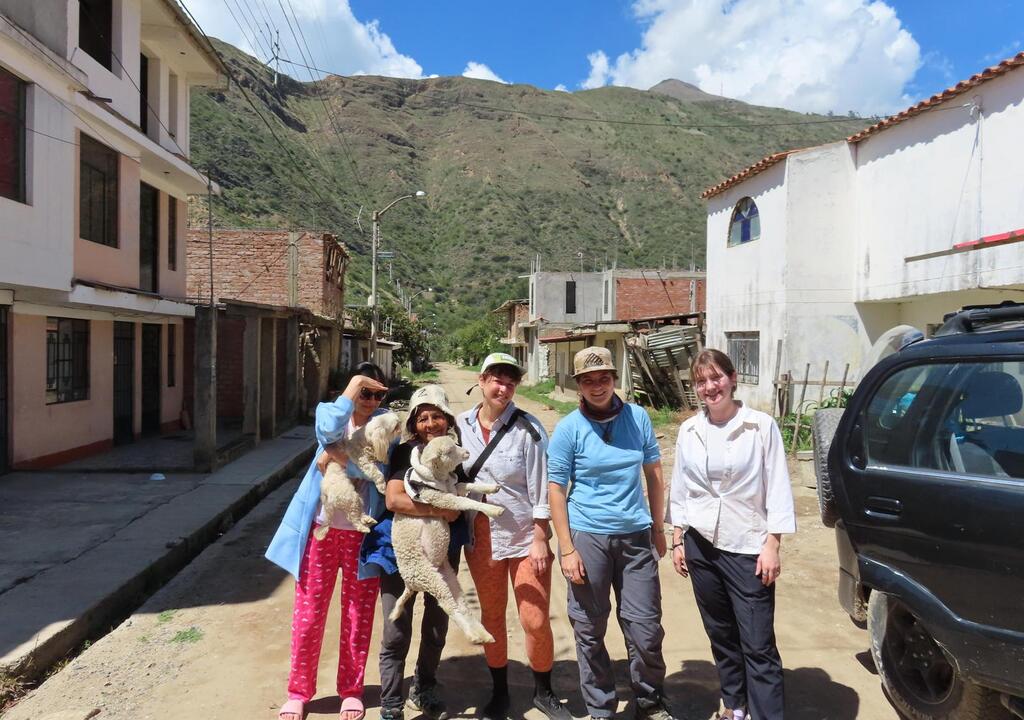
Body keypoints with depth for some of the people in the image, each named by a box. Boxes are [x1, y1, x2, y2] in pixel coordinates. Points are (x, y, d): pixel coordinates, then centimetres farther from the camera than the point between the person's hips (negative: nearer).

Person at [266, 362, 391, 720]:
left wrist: (338, 457, -25)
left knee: (358, 615, 11)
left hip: (362, 533, 0)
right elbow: (329, 429, -28)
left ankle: (351, 690, 29)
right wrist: (354, 386, -23)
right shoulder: (330, 412, -1)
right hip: (322, 528, 0)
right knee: (308, 614, 9)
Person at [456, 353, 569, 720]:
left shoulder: (528, 428, -12)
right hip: (481, 537, 3)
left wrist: (541, 540, -10)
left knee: (536, 621, 2)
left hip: (526, 536, -2)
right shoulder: (461, 425, -3)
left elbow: (540, 488, -10)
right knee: (491, 618, 15)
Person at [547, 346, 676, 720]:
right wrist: (567, 549, -8)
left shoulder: (638, 417, 1)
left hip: (636, 536, 2)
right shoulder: (568, 428, -6)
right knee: (589, 630, 10)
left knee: (646, 627, 7)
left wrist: (658, 528, 10)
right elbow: (556, 490, -5)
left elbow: (654, 474, 9)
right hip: (587, 537, -2)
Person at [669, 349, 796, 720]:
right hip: (701, 545, 4)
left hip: (747, 547, -4)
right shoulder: (689, 431, 3)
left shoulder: (761, 426, -9)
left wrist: (772, 545, -9)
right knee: (720, 634, 17)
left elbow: (778, 488, -6)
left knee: (758, 644, -1)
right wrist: (678, 540, 8)